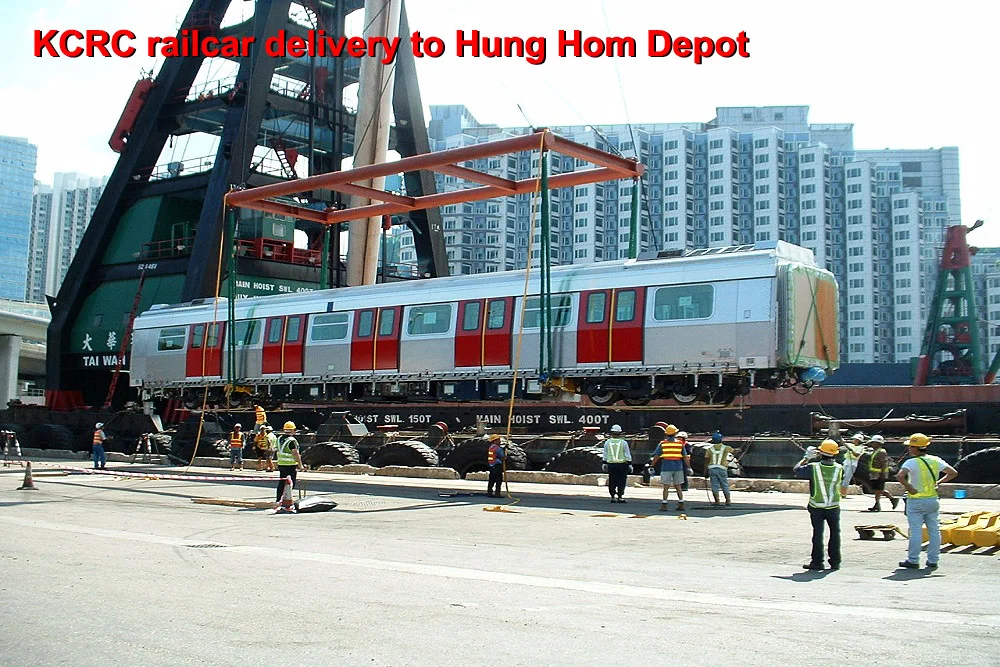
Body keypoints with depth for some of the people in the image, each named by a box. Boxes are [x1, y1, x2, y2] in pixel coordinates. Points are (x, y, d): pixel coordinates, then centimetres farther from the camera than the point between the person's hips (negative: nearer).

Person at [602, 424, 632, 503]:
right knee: (621, 481, 3)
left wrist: (604, 463, 16)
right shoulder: (623, 442, -5)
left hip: (611, 465, 3)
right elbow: (627, 455, -2)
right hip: (622, 464, -2)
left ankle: (613, 497, 9)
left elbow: (605, 454, 8)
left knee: (612, 482, 8)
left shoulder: (607, 442, 2)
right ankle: (620, 497, 0)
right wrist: (630, 464, 4)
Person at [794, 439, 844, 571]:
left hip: (816, 507, -1)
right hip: (834, 507, 1)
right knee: (835, 533, 14)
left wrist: (805, 459, 11)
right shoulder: (839, 468, -10)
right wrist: (832, 460, 16)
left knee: (818, 533, 7)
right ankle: (835, 561, 17)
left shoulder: (813, 467, -16)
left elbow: (797, 470, -4)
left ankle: (817, 562, 10)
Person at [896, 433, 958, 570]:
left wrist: (909, 487, -16)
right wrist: (938, 483, 7)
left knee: (915, 531, -1)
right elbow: (953, 473, 6)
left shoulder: (911, 462, -15)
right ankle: (933, 561, 15)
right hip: (933, 500, 5)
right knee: (934, 530, 11)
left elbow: (900, 476, -30)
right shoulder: (936, 461, 3)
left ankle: (913, 560, 4)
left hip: (916, 501, -5)